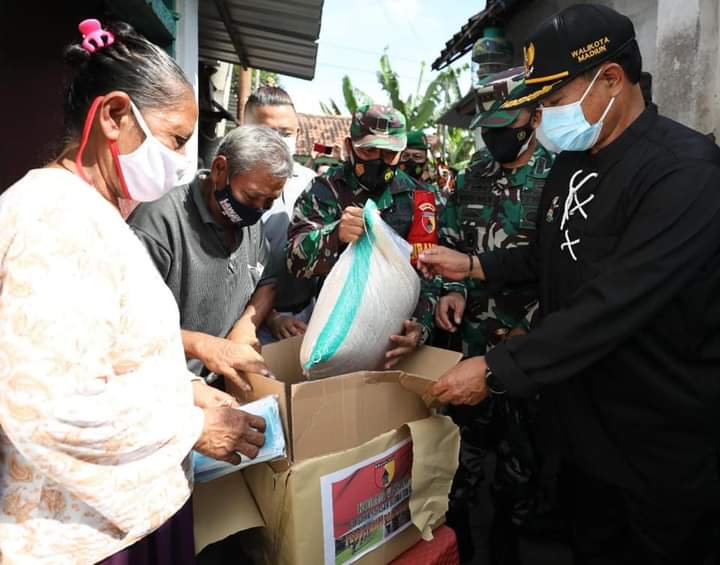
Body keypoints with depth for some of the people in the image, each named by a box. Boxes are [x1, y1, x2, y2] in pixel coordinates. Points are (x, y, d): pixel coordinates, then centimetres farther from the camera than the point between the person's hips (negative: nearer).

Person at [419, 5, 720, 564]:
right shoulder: (572, 162, 4)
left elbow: (612, 306, -32)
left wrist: (495, 369, -29)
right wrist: (471, 266, 3)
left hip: (665, 444, -7)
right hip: (585, 423, 7)